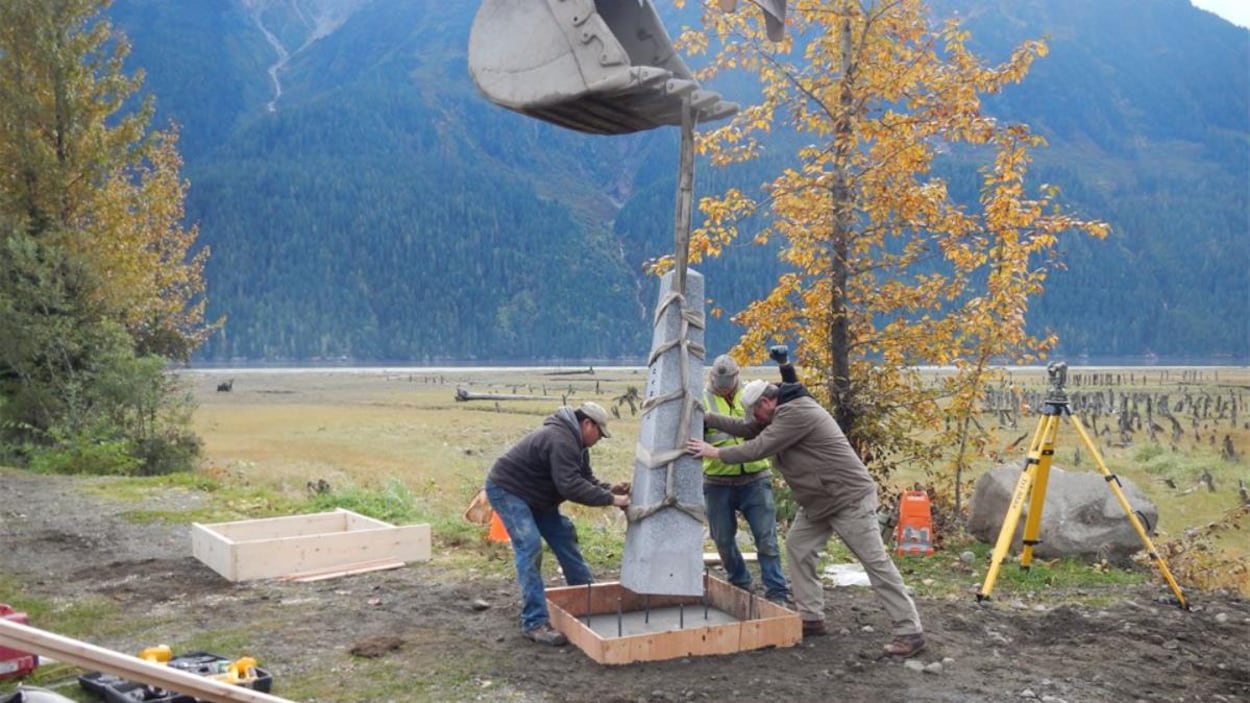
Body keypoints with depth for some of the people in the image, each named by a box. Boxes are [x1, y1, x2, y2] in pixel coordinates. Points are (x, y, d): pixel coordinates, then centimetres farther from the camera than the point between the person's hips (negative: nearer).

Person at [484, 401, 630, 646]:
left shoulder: (576, 443, 5)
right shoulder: (560, 440, -30)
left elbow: (585, 479, 7)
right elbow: (570, 486, -36)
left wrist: (610, 489, -11)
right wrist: (610, 499, -33)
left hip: (534, 496, 11)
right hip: (507, 490, -11)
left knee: (565, 538, 12)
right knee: (530, 548, -20)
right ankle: (535, 623, -18)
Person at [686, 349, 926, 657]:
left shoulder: (796, 413, -22)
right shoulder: (782, 412, 11)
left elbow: (760, 447, -24)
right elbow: (743, 427, 14)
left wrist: (717, 452, -16)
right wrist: (703, 417, 8)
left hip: (850, 498, -11)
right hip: (819, 502, 11)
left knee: (876, 562, -8)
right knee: (797, 547, 10)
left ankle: (910, 631, -4)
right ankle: (812, 618, 14)